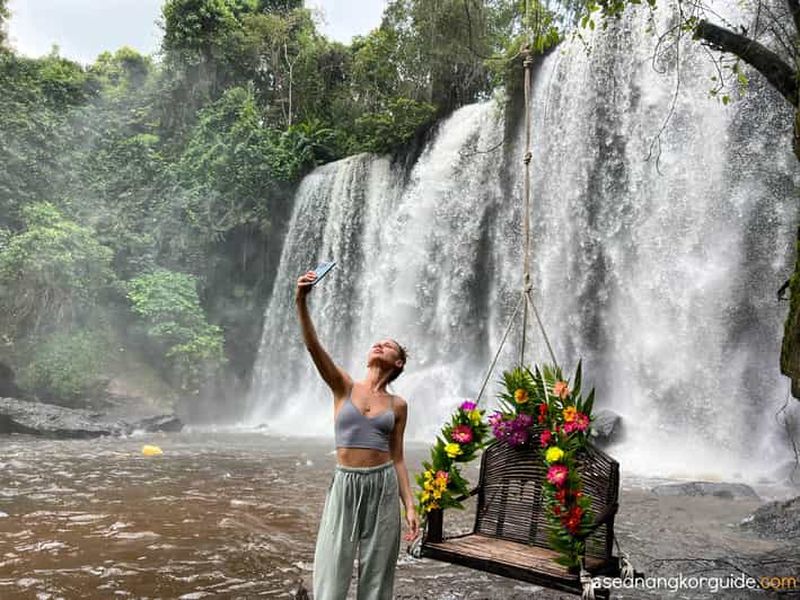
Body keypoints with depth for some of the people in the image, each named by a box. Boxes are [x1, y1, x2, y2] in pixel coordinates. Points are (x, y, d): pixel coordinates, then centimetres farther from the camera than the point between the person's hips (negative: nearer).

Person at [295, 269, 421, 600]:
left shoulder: (397, 405, 5)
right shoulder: (343, 386, 1)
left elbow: (397, 457, 7)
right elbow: (313, 346, -14)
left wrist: (410, 506, 1)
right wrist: (301, 303, -27)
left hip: (383, 486, 1)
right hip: (345, 484, -1)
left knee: (377, 573, 10)